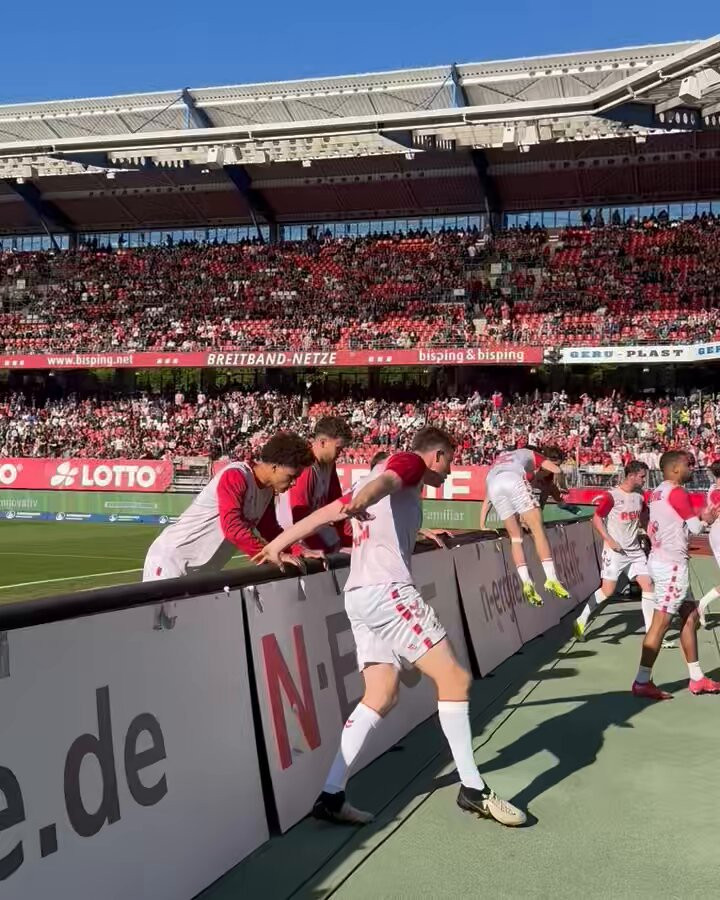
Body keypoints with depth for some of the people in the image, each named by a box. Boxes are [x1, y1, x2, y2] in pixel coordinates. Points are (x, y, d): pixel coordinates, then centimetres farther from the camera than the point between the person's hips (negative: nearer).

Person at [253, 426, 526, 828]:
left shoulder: (390, 472, 29)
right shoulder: (409, 463, 2)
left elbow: (331, 512, 25)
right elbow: (384, 481, -22)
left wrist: (279, 543, 28)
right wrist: (360, 501, -43)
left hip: (362, 595, 10)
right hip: (388, 591, -10)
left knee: (381, 696, 8)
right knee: (455, 679, -6)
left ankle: (331, 795, 4)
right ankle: (474, 789, -1)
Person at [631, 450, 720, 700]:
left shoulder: (659, 492, 13)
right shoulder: (677, 492, -16)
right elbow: (695, 528, -12)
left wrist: (699, 518, 15)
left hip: (663, 560, 10)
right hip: (672, 564, -10)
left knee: (690, 616, 15)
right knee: (661, 622, -7)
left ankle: (696, 678, 20)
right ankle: (642, 682, -4)